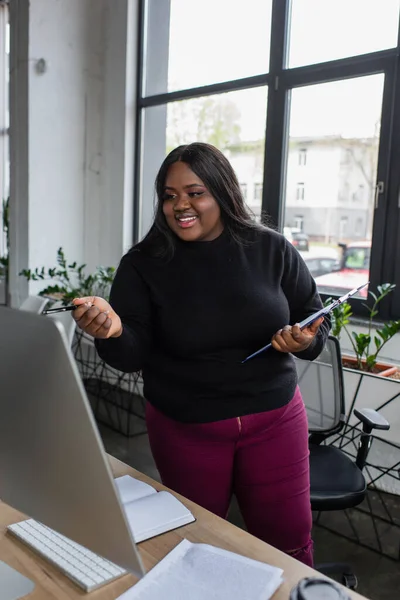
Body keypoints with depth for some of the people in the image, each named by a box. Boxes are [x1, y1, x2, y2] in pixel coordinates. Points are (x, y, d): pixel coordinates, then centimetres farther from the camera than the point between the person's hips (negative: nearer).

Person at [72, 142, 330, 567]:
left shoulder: (272, 250, -3)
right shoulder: (143, 263, -6)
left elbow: (317, 322, 5)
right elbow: (132, 357, -9)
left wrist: (304, 341, -18)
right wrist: (112, 330, -31)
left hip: (274, 419, 1)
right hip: (184, 430, 0)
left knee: (288, 540, 11)